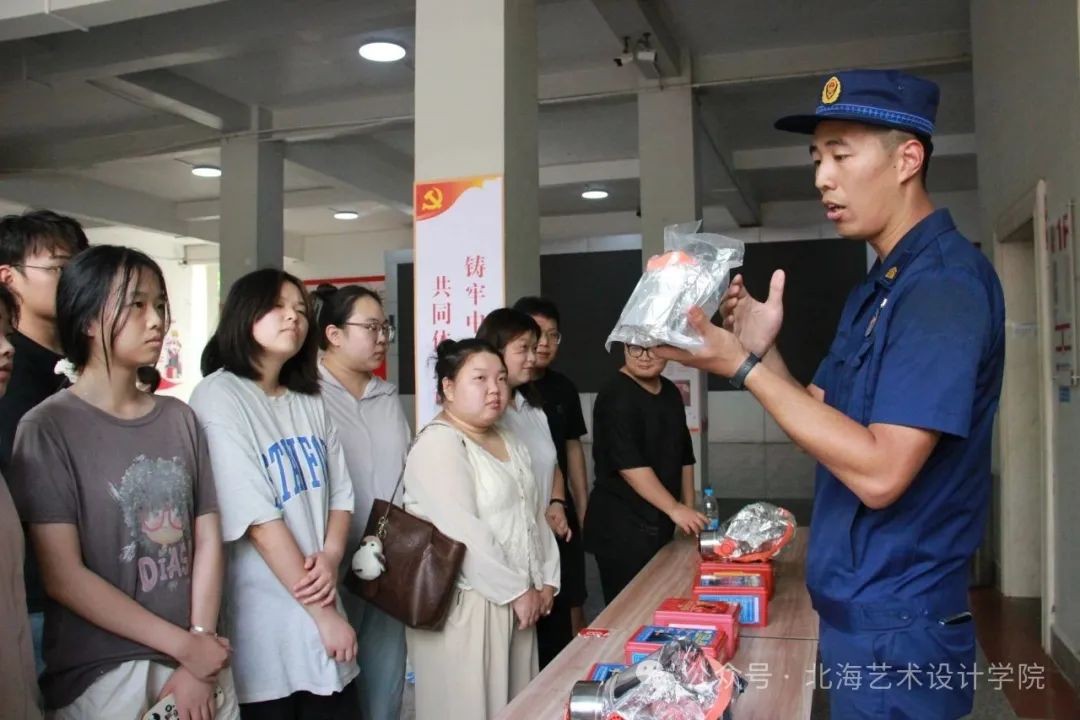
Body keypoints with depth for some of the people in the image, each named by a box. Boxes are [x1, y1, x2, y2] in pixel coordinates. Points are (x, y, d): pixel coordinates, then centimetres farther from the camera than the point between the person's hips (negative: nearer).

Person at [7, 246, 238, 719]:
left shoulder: (180, 419, 5)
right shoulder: (48, 428, -9)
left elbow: (208, 541, 2)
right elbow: (63, 577, -13)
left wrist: (201, 644, -8)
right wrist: (183, 645, -12)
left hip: (201, 660, 4)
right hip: (103, 675, -4)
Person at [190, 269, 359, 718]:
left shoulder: (311, 402, 11)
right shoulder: (219, 397, -10)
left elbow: (340, 493, 10)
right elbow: (256, 517, -16)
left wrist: (331, 558, -11)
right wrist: (323, 613, -14)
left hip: (325, 614, 6)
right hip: (264, 622, -6)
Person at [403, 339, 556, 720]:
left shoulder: (510, 443, 13)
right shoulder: (438, 444, -15)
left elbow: (535, 514, 17)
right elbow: (464, 534, -23)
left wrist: (545, 581, 8)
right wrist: (517, 590, -17)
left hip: (517, 602, 8)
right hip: (465, 606, -8)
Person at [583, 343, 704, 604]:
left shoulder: (671, 393, 11)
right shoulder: (616, 396, -15)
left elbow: (683, 455, 19)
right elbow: (629, 464, -23)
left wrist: (688, 509, 15)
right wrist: (674, 509, -24)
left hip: (659, 522, 8)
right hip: (622, 526, -8)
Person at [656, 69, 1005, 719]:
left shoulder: (946, 280, -20)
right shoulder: (877, 289, 11)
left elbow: (880, 471, -27)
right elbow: (825, 423, 11)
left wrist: (742, 366, -23)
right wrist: (764, 350, -4)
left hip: (896, 625, -9)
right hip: (858, 609, 9)